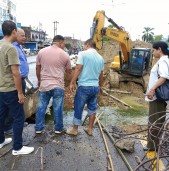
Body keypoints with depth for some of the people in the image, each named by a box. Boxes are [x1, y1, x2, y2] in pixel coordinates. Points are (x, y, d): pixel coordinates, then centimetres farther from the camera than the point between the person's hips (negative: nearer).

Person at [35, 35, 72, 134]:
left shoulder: (41, 52, 4)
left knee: (41, 107, 12)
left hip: (44, 85, 3)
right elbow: (69, 72, 5)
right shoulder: (65, 55, -3)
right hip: (58, 86, -2)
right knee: (58, 108, 8)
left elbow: (38, 69, 9)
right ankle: (58, 128, 21)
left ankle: (38, 128, 21)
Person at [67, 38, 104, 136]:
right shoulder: (100, 58, 11)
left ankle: (75, 129, 18)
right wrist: (100, 86, 30)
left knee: (78, 108, 7)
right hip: (95, 87, 5)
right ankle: (90, 129, 24)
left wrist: (72, 82, -9)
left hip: (84, 86, -5)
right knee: (92, 108, 16)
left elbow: (78, 69, -14)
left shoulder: (83, 54, -6)